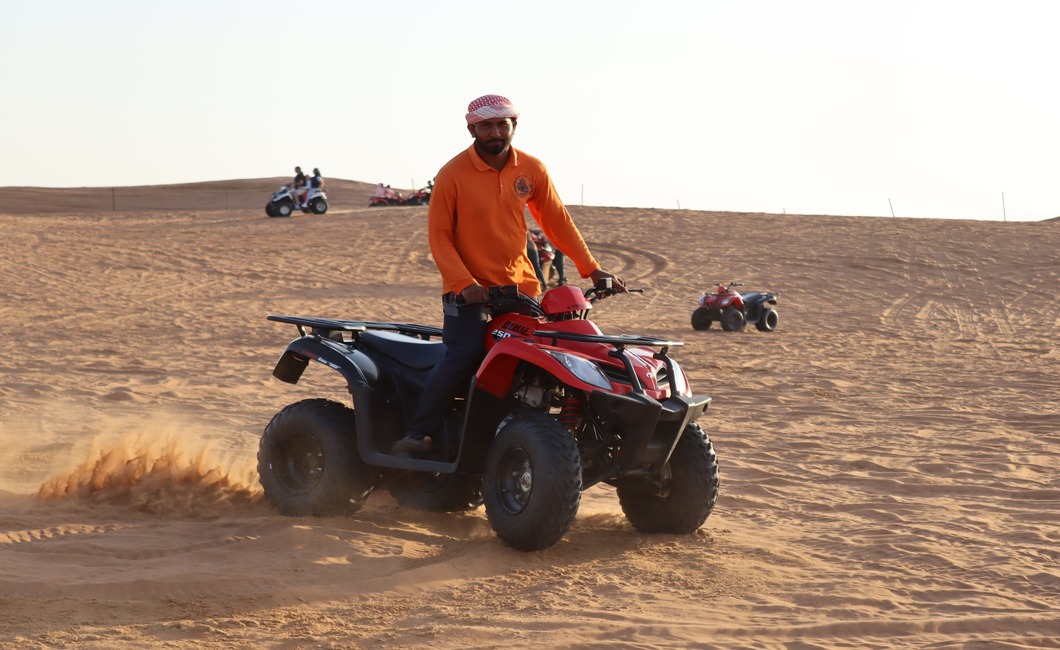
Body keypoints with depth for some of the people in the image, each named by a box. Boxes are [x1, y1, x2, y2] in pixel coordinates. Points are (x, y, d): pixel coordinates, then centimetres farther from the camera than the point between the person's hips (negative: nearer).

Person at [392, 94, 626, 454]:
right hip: (468, 288, -4)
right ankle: (416, 434, -14)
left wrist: (591, 269, 5)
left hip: (520, 285, 4)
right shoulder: (453, 174, -8)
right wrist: (464, 282, -20)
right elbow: (438, 235, -7)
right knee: (462, 357, -20)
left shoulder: (532, 170, 3)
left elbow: (557, 221, 10)